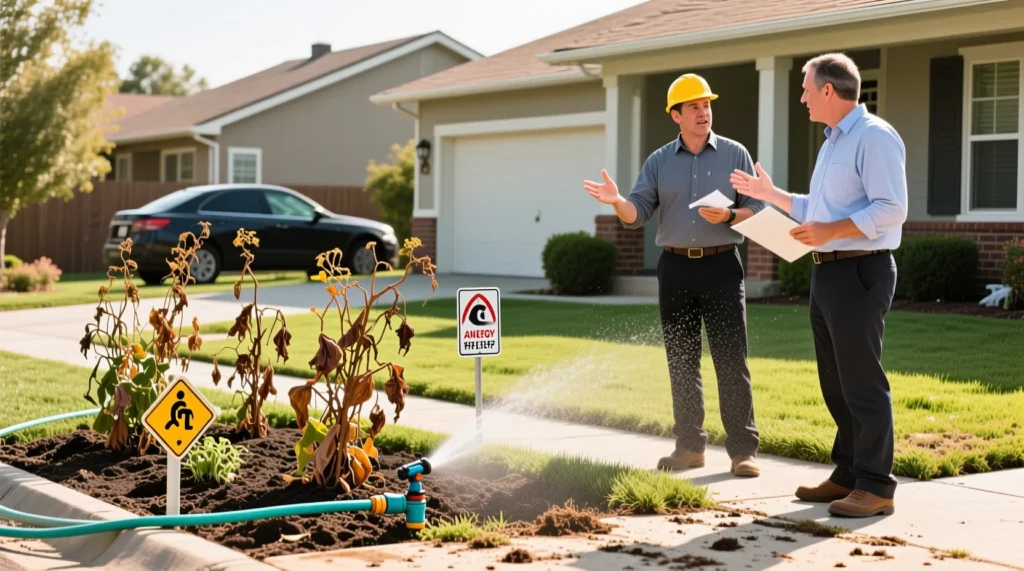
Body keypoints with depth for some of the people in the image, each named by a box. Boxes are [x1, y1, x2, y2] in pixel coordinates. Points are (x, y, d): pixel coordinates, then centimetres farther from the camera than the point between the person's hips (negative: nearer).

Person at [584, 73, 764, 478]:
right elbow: (638, 214, -1)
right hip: (675, 267, 3)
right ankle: (690, 446, 17)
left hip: (721, 265, -3)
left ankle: (743, 449, -1)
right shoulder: (659, 162, 8)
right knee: (681, 362, 7)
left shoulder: (734, 154, 3)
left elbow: (758, 210, 1)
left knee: (731, 360, -5)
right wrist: (617, 201, -21)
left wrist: (728, 216, -18)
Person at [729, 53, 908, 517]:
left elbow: (891, 209, -20)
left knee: (862, 383, -7)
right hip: (827, 271, 10)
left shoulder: (874, 137, -12)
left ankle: (875, 487, -2)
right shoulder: (833, 142, 20)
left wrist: (830, 230, -25)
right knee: (835, 383, 13)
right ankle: (848, 475, 21)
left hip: (859, 273, -10)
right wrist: (770, 195, 25)